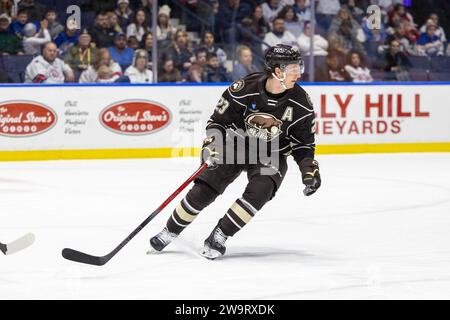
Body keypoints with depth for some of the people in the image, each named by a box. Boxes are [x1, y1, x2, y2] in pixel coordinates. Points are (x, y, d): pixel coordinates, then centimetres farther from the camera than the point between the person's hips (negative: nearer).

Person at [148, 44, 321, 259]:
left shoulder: (300, 103, -16)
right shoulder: (243, 90, -23)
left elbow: (304, 143, -3)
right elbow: (218, 121, -11)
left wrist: (310, 169, -14)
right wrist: (211, 145, -25)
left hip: (271, 155, 1)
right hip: (235, 145, -1)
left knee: (258, 192, -27)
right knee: (202, 191, -9)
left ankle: (219, 236, -14)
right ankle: (170, 232, 13)